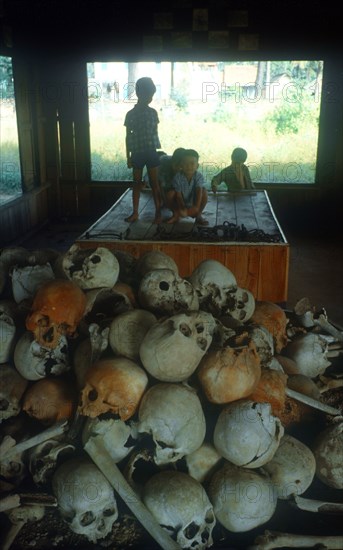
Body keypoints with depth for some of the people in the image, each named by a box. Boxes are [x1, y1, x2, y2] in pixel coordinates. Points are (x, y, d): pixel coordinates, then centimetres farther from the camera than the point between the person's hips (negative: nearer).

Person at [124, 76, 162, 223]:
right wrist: (128, 157, 1)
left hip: (151, 152, 0)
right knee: (136, 183, 8)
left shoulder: (153, 112, 5)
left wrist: (158, 151, 8)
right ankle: (135, 212, 16)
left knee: (154, 183, 0)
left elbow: (155, 133, 10)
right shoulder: (131, 114, 0)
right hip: (137, 153, 0)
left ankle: (158, 212, 5)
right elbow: (128, 136, 3)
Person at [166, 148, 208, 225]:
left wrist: (197, 207, -47)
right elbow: (178, 195, -21)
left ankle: (198, 216, -6)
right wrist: (182, 208, -34)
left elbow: (199, 192, -32)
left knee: (204, 192, -26)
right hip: (180, 202, 0)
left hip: (193, 203, 0)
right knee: (170, 193, -27)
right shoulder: (178, 177, -21)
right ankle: (176, 215, -1)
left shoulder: (199, 176, -21)